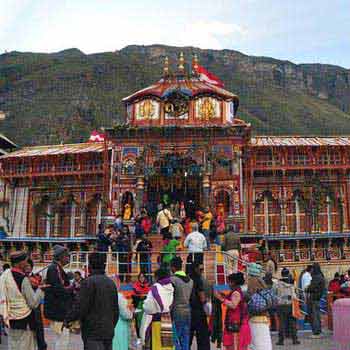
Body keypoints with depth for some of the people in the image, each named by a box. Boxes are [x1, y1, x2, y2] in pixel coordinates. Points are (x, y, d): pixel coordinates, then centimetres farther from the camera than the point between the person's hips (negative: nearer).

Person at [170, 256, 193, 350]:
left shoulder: (173, 279, -12)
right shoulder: (190, 280, 9)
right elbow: (192, 297, 13)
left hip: (177, 313, -6)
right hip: (188, 312, 6)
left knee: (176, 342, 0)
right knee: (186, 341, 12)